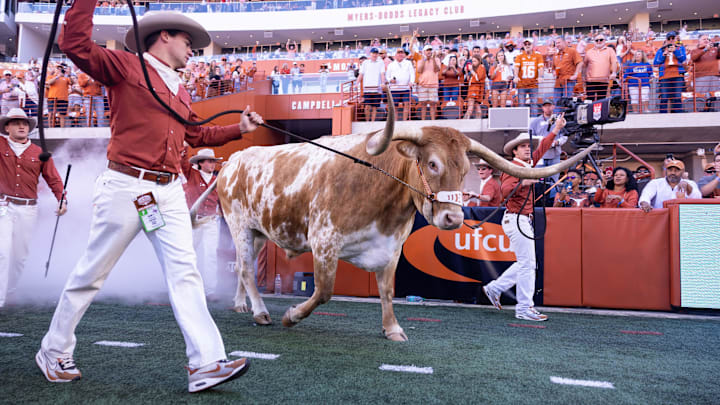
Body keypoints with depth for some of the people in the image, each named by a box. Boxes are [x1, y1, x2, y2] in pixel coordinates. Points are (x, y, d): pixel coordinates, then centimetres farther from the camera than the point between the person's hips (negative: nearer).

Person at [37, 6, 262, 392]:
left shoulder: (180, 92, 23)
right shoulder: (126, 66, 1)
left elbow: (197, 134, 32)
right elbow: (75, 45, -12)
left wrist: (238, 128, 26)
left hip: (168, 192, 7)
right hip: (125, 186, -6)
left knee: (184, 272, -3)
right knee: (91, 273, 5)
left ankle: (206, 364, -4)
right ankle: (54, 353, 26)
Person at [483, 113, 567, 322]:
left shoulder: (528, 164, 15)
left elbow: (542, 148, 30)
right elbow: (505, 190, -26)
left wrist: (556, 129, 35)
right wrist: (523, 182, -41)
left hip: (523, 220, 10)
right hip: (516, 218, -10)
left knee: (526, 263, 13)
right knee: (527, 263, -8)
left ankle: (495, 288, 22)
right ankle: (524, 308, -1)